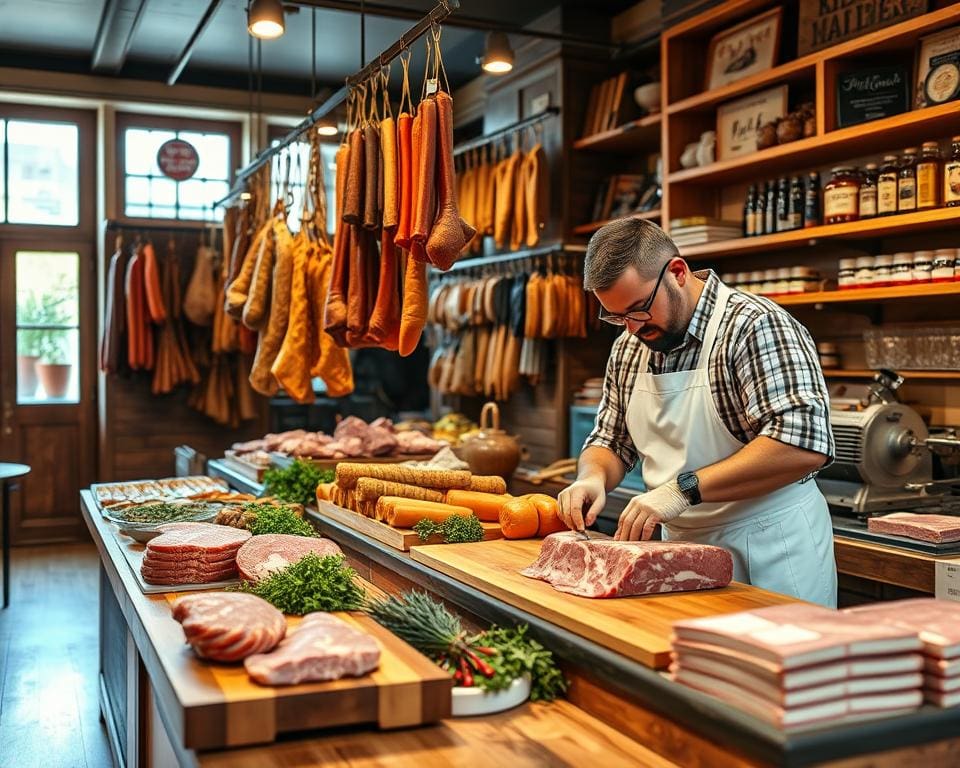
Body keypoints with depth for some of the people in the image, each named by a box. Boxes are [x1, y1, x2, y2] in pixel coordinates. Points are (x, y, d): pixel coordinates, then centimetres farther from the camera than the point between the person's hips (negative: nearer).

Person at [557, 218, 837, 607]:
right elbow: (610, 440, 13)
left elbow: (804, 444, -29)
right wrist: (594, 477, -10)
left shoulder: (755, 326, -19)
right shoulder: (628, 348, 4)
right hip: (683, 549, 6)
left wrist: (684, 488, -32)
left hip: (769, 553, -6)